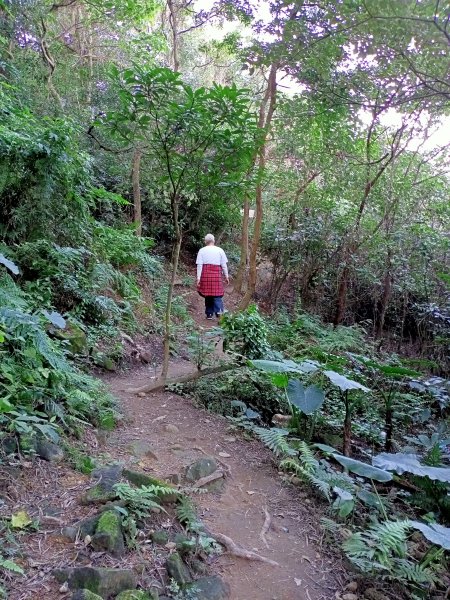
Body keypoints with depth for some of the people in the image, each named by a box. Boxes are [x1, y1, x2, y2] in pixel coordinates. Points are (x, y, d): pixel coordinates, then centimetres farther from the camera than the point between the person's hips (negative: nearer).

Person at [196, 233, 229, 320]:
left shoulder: (202, 250, 5)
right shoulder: (220, 250, 5)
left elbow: (199, 265, -2)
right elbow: (224, 265, 5)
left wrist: (198, 277, -3)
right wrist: (226, 276, 12)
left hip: (205, 274, 1)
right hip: (216, 275, -1)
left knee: (207, 294, 10)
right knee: (217, 293, 1)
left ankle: (209, 314, 12)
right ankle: (219, 310, -21)